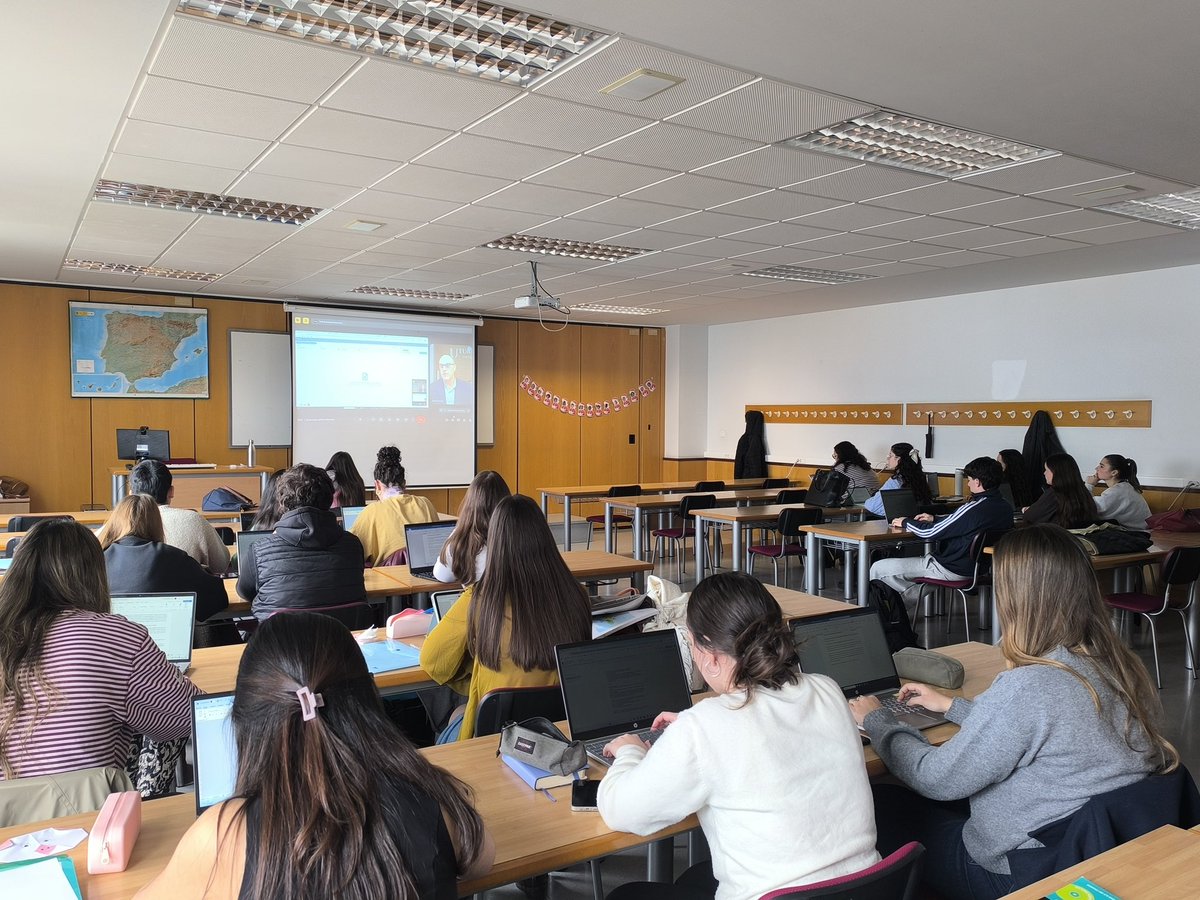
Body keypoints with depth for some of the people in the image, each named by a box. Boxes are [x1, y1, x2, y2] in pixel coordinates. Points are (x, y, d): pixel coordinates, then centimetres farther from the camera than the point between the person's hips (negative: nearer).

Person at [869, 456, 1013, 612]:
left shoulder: (974, 508, -25)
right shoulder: (1005, 507, 2)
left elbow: (930, 532, -19)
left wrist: (905, 523, -1)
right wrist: (935, 519, 16)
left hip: (953, 569, -10)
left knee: (877, 569, -10)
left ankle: (917, 595, 8)